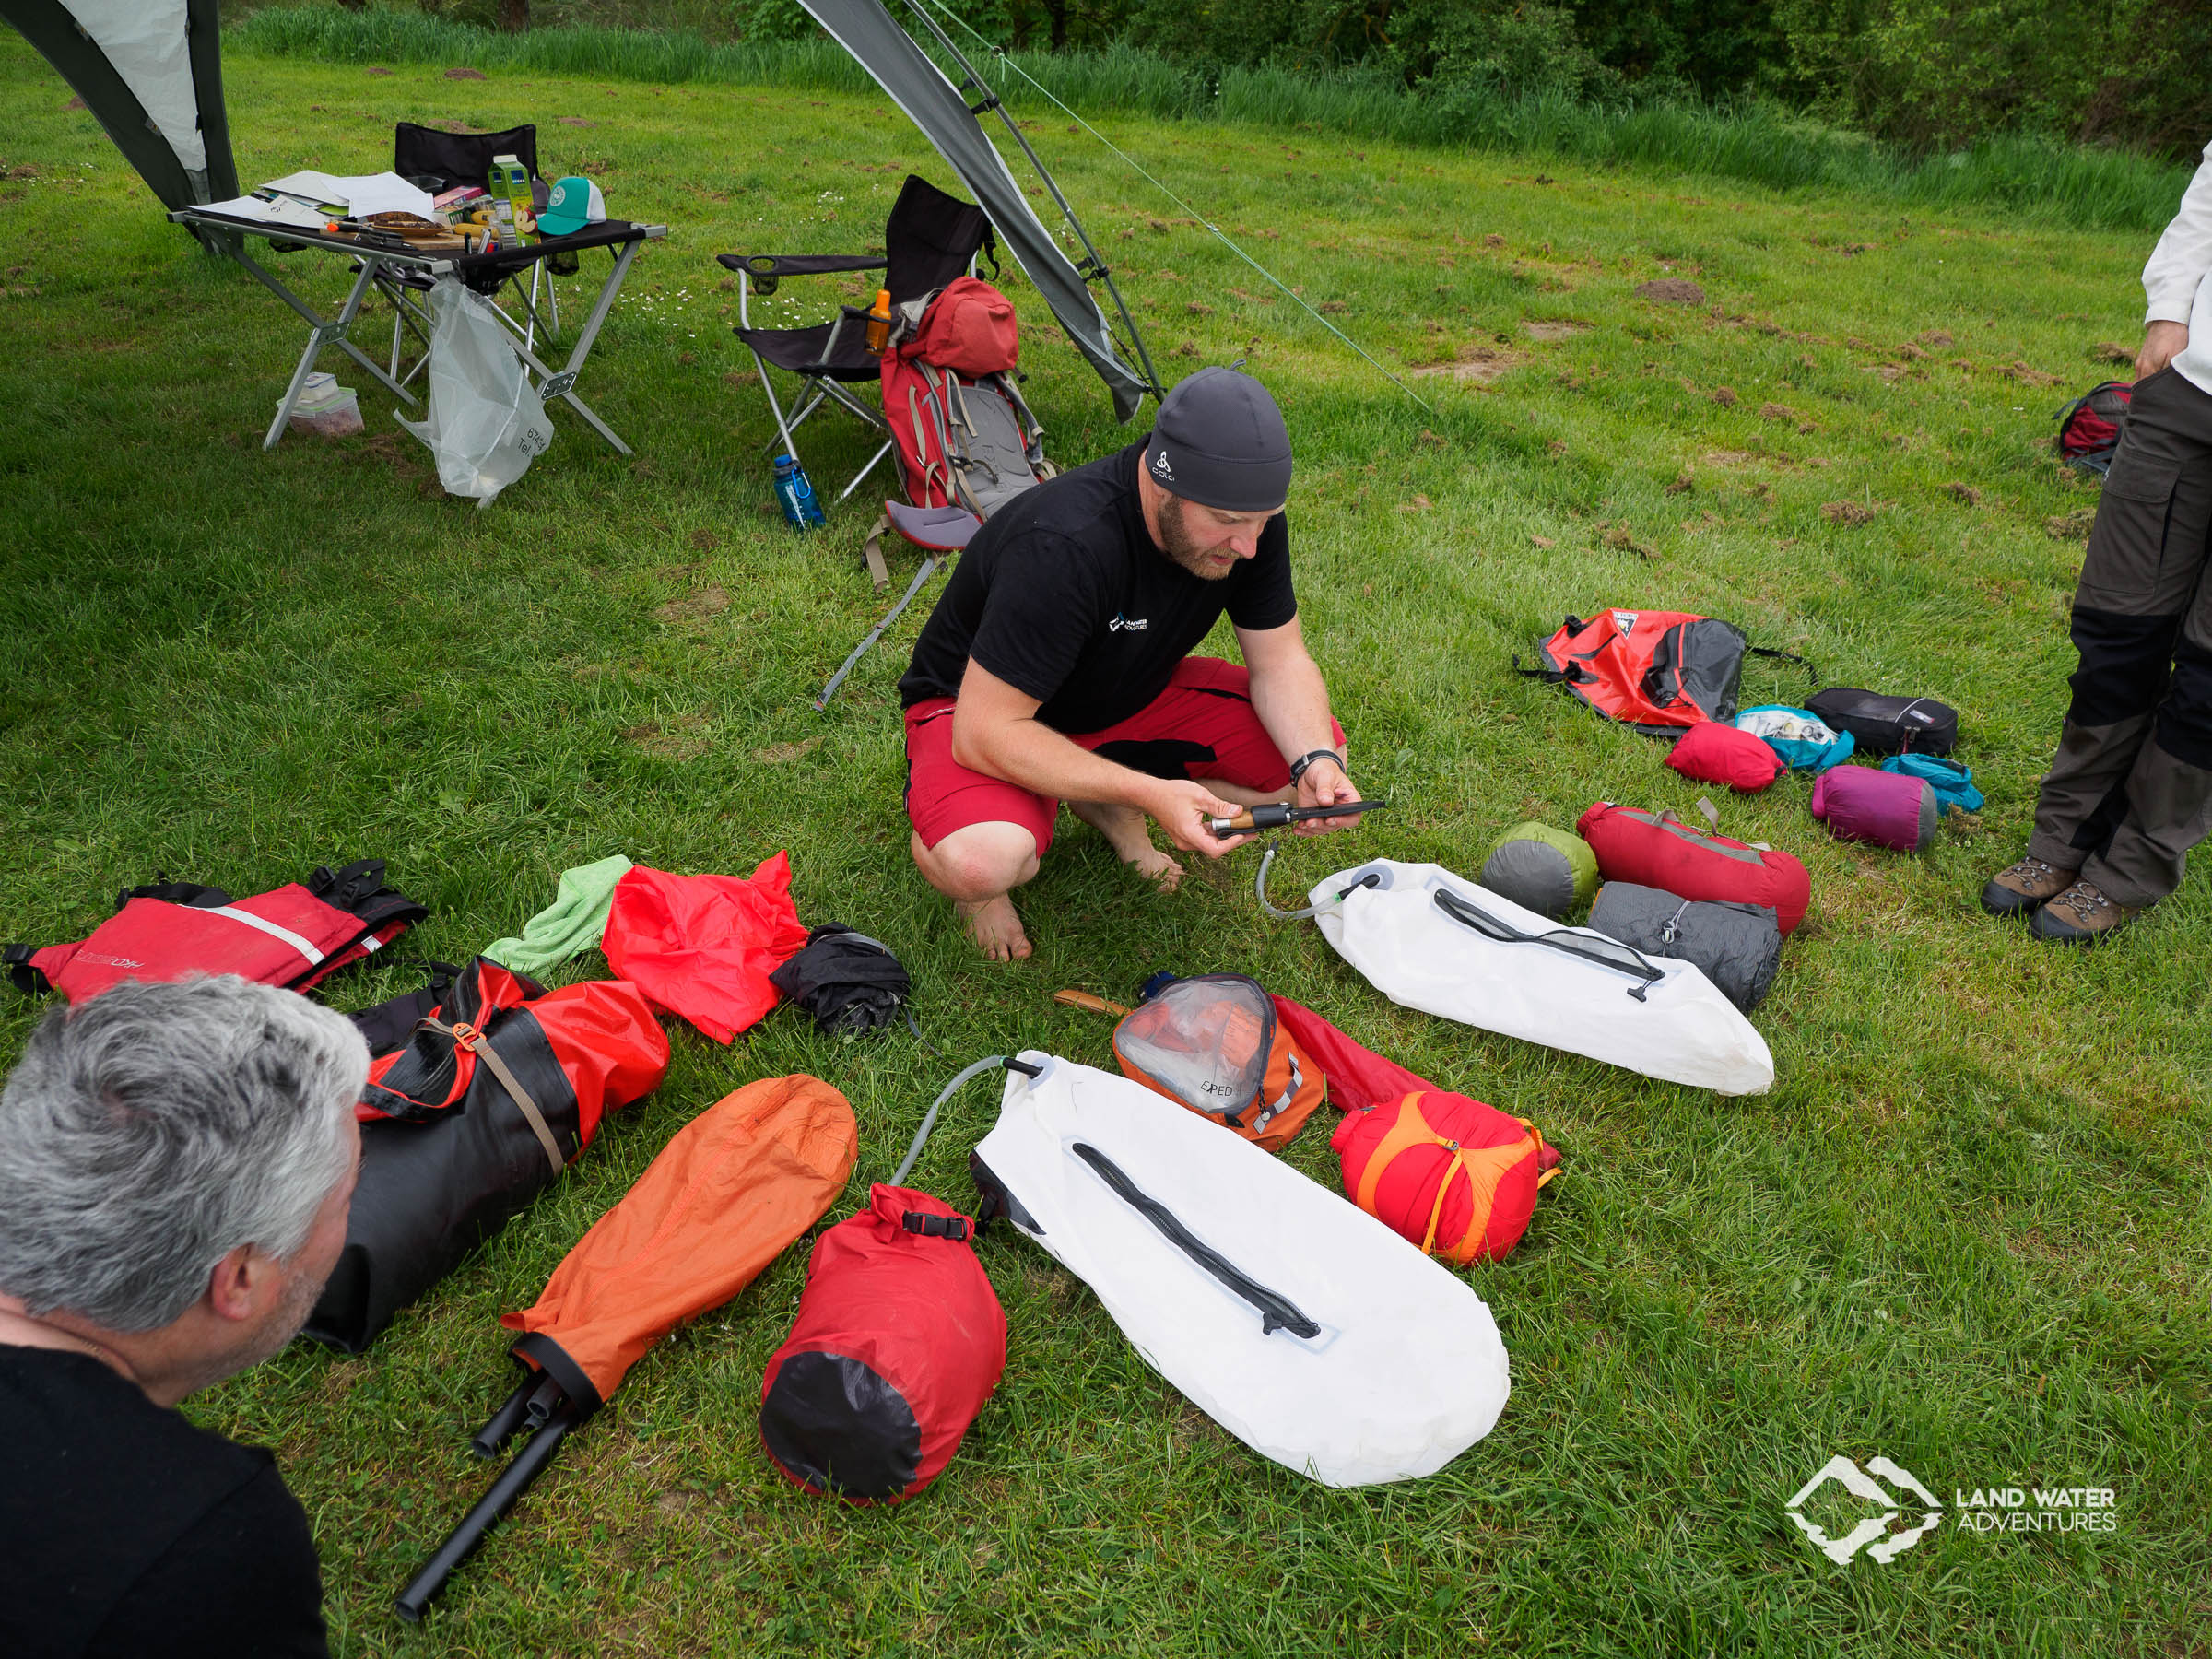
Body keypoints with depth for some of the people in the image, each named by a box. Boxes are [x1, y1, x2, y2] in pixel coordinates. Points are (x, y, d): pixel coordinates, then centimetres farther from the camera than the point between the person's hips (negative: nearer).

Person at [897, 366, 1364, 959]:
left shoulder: (1248, 518, -17)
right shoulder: (1063, 547, -38)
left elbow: (1280, 661, -6)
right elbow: (984, 731, -35)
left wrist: (1316, 761, -27)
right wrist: (1150, 793, -40)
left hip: (1129, 691, 7)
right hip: (974, 708, -6)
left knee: (1319, 755, -11)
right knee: (981, 861, -39)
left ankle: (1107, 804, 7)